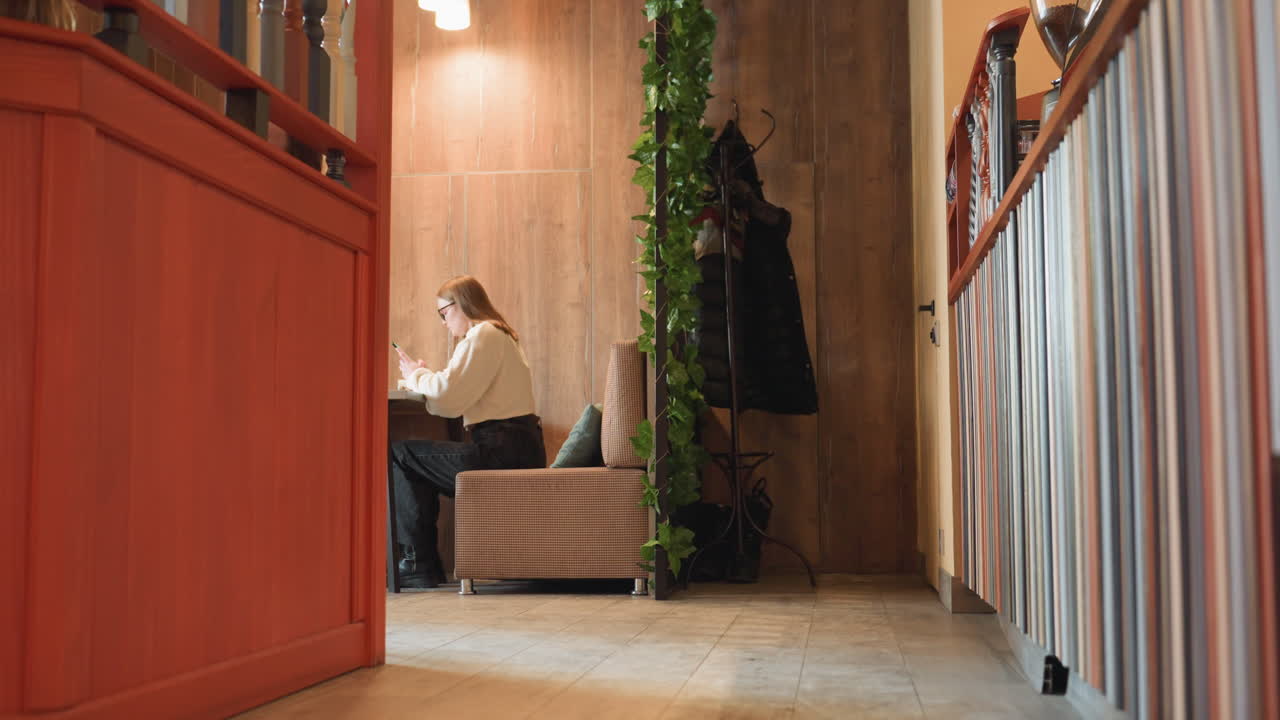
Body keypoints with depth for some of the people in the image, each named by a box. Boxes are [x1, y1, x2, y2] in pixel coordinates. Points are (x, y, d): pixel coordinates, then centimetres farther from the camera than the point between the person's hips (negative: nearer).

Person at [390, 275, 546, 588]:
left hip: (503, 453, -11)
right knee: (422, 458, 22)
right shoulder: (499, 335, 23)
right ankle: (423, 564, 21)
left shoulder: (483, 335, -9)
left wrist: (417, 376, 1)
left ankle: (419, 566, 0)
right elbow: (458, 394, 21)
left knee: (402, 454, -4)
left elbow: (449, 397, -17)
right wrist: (422, 378, 10)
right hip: (517, 449, 11)